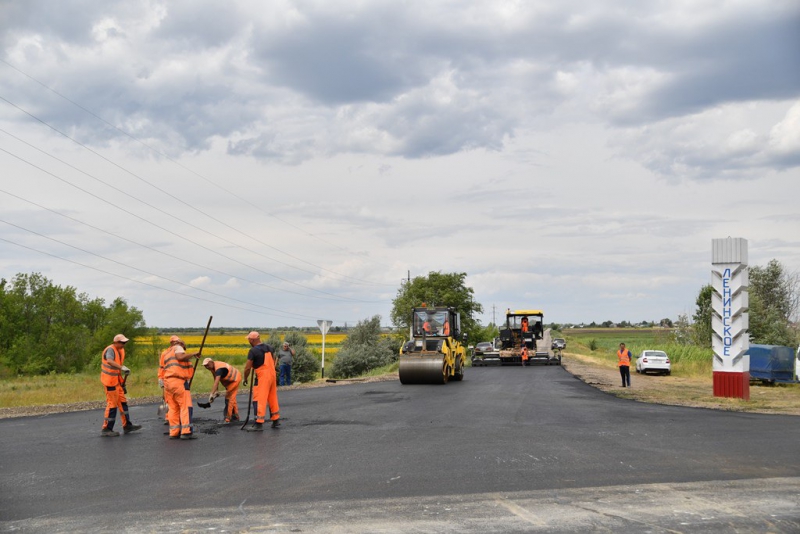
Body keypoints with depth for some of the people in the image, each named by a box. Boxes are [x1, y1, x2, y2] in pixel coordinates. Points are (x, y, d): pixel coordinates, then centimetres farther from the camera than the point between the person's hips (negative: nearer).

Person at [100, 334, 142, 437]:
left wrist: (122, 383, 20)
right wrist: (122, 367, -51)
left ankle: (127, 425, 22)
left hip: (116, 380, 9)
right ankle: (106, 429, 4)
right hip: (109, 381, -9)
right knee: (112, 404, -4)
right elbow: (110, 361, -41)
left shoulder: (121, 351, 10)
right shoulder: (110, 350, -19)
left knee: (122, 402, 13)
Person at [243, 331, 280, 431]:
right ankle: (276, 420, 24)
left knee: (259, 400, -5)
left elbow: (247, 368, -12)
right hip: (272, 375, 8)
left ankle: (259, 423, -6)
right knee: (272, 398, 16)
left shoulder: (253, 351, -14)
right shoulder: (269, 348, 9)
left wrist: (245, 379, 2)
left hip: (262, 378, -8)